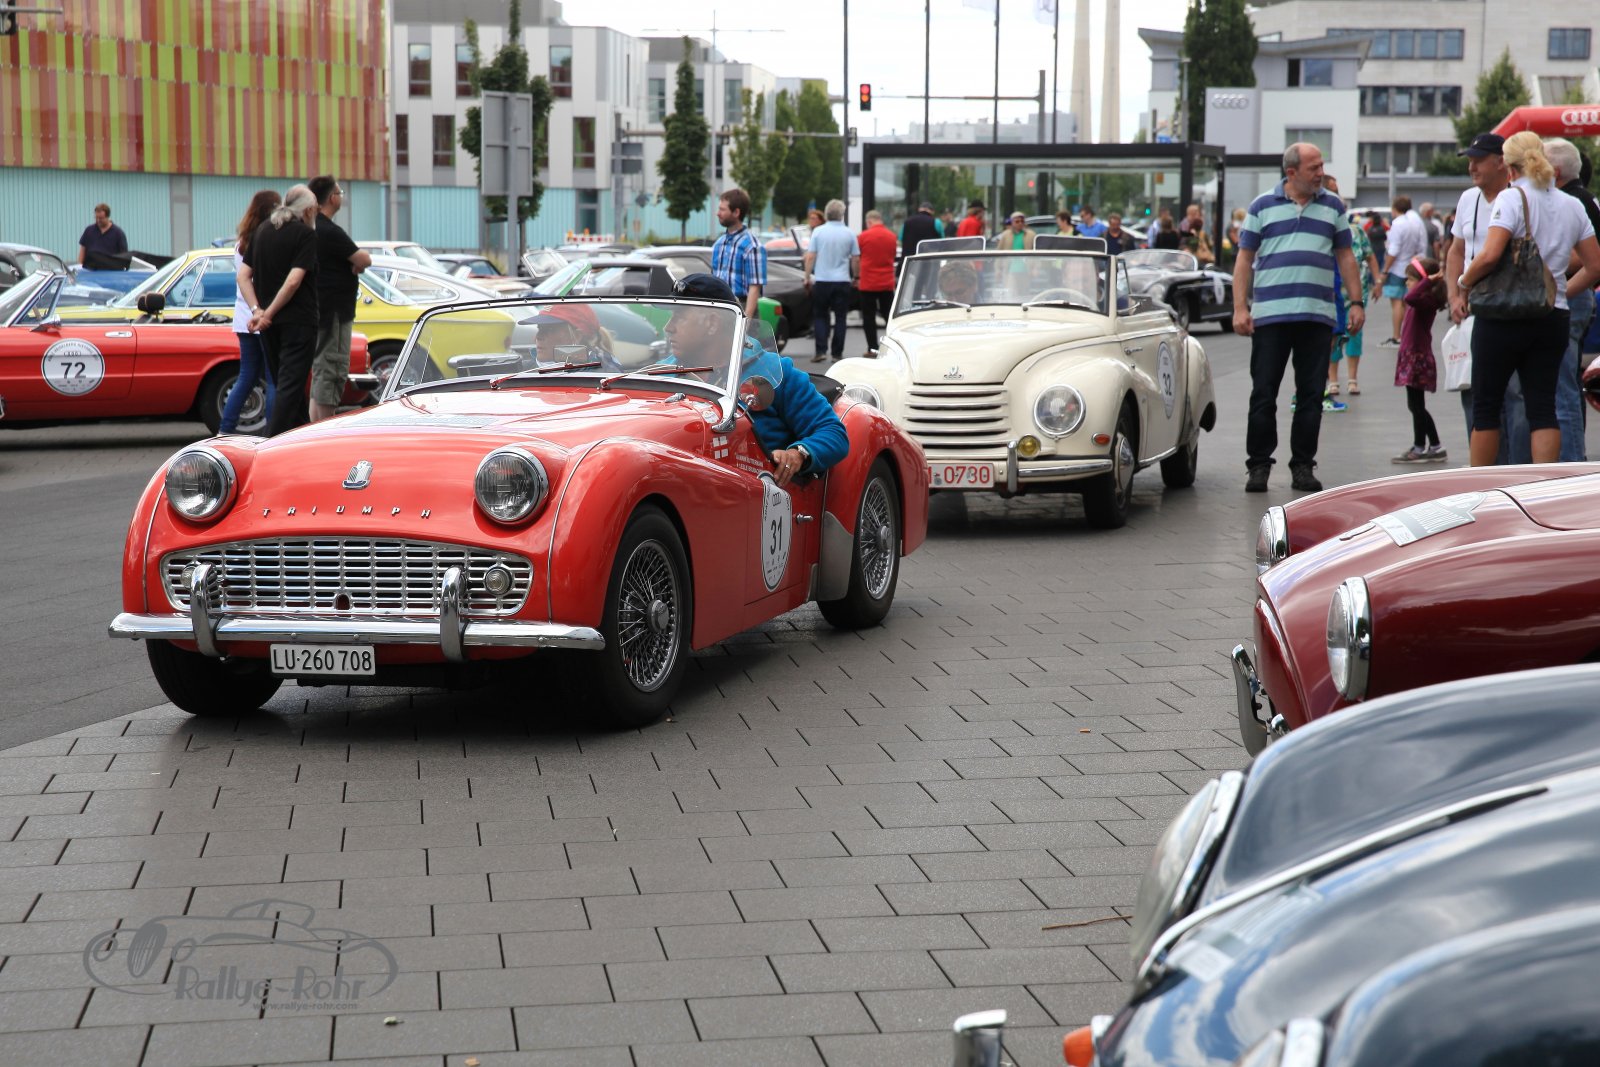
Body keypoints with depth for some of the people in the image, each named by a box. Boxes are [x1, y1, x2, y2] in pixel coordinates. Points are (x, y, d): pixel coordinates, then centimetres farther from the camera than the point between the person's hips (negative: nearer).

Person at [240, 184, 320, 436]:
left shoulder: (262, 230, 12)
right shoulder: (305, 234, -8)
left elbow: (243, 276, 5)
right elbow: (294, 280, -19)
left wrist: (257, 310, -3)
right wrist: (269, 313, -13)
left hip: (269, 324, 7)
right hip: (298, 320, -7)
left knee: (287, 383, 16)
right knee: (291, 385, -6)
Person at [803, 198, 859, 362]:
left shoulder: (818, 232, -3)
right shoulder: (849, 234, 0)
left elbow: (810, 257, -5)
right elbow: (856, 259, 3)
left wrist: (807, 277, 3)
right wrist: (855, 277, 16)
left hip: (821, 281, 0)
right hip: (842, 280, 1)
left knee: (819, 316, 9)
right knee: (840, 318, 7)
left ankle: (821, 350, -3)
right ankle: (837, 353, 7)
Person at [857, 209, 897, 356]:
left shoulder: (864, 236, -9)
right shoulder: (891, 237, 1)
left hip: (868, 283, -3)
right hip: (887, 283, 3)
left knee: (869, 317, 4)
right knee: (889, 316, 10)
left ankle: (873, 348, 0)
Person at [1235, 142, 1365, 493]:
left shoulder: (1333, 206, 13)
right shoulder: (1262, 206, 6)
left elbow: (1345, 257, 16)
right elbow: (1245, 259, 5)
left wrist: (1356, 302, 7)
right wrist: (1240, 308, -4)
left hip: (1318, 316, 2)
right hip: (1269, 316, -2)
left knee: (1311, 395, 4)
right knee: (1263, 395, -1)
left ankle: (1303, 465, 12)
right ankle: (1259, 465, 7)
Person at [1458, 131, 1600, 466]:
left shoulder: (1512, 198, -9)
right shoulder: (1573, 206, 9)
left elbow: (1490, 255, -20)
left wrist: (1464, 282, -4)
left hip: (1503, 316, -5)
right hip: (1554, 319, 5)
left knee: (1486, 405, 5)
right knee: (1543, 407, 5)